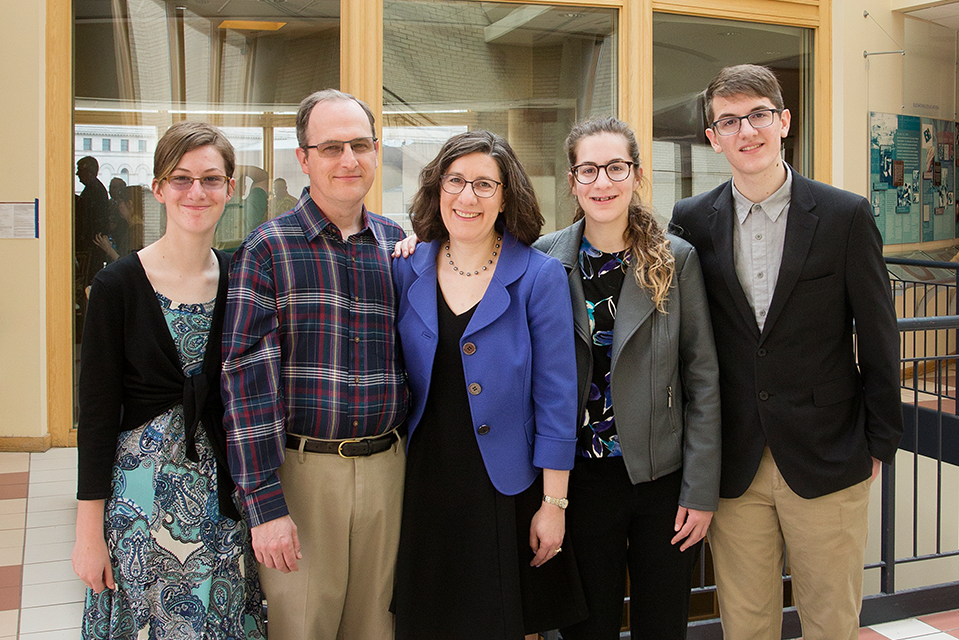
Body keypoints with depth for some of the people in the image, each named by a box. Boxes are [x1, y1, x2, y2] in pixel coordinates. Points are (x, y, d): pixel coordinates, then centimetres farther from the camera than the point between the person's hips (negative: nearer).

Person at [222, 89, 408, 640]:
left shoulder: (397, 245, 7)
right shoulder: (269, 249, -6)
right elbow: (248, 375, -12)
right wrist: (265, 504, -15)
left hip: (385, 467, 4)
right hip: (301, 470, -3)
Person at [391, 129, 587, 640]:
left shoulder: (539, 277, -7)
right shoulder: (407, 271, 2)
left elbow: (555, 398, -8)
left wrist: (554, 504, -9)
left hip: (505, 491, -3)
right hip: (424, 485, 3)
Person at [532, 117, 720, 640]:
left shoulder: (676, 259, -3)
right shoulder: (544, 259, -1)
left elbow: (703, 379, -2)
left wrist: (701, 489, -4)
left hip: (663, 478, 0)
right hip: (582, 479, 0)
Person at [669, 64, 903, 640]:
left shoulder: (846, 215, -4)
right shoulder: (693, 220, 1)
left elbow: (880, 338, 0)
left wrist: (880, 443, 2)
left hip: (827, 463, -1)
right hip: (734, 467, 2)